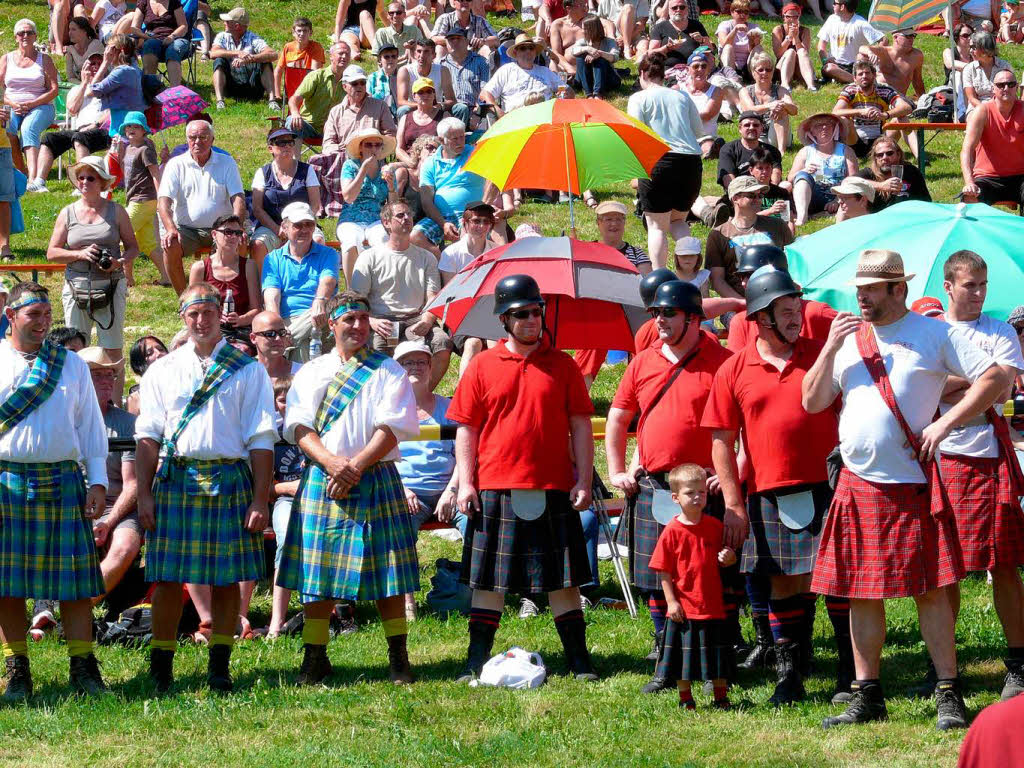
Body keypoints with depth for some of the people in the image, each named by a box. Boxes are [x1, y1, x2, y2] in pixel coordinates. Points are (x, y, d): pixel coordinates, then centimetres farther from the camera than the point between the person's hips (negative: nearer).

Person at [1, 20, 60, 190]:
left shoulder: (44, 59, 10)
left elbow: (53, 90, 2)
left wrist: (30, 104, -11)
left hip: (40, 106, -2)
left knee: (29, 128, -35)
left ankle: (33, 177, -52)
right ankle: (21, 174, -40)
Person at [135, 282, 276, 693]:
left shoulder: (248, 371, 7)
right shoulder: (162, 371, 12)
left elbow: (261, 439, 2)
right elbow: (148, 436, 9)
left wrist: (260, 500, -5)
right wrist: (144, 494, -1)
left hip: (230, 481, -1)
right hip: (176, 479, 1)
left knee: (226, 578, 1)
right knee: (168, 578, -1)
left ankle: (219, 666, 9)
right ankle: (160, 666, 6)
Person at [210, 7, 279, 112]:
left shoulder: (253, 39, -8)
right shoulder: (222, 37, 1)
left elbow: (273, 55, -25)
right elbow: (213, 53, -21)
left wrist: (248, 59, -37)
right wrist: (237, 53, -33)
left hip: (252, 87, -2)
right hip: (231, 87, 2)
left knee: (265, 63, -22)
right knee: (219, 62, -20)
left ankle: (271, 100, -33)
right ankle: (219, 101, -35)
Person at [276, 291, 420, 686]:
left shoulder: (388, 371, 7)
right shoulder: (311, 372, 13)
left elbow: (393, 427, -4)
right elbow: (298, 426, 2)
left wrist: (355, 467, -15)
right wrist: (331, 462, -15)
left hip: (376, 479, -1)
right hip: (321, 479, 2)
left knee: (388, 571, -3)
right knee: (316, 569, 0)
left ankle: (398, 657, 4)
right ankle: (314, 658, 7)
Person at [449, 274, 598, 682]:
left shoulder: (562, 366, 6)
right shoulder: (482, 366, 5)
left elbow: (580, 427, 7)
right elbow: (466, 430, 6)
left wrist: (584, 480, 0)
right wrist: (465, 483, -3)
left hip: (552, 490, 0)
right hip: (495, 489, 0)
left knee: (562, 580, 3)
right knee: (488, 582, 4)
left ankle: (580, 664, 7)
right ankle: (476, 664, 9)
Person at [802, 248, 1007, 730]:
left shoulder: (933, 334, 0)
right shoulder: (848, 338, 13)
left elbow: (995, 379, -4)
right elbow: (812, 402, 8)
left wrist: (946, 422, -11)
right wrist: (830, 349, -4)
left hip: (914, 482, -4)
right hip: (857, 483, 4)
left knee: (929, 589, -5)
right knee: (861, 593, 5)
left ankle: (949, 697, 0)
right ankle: (867, 697, 12)